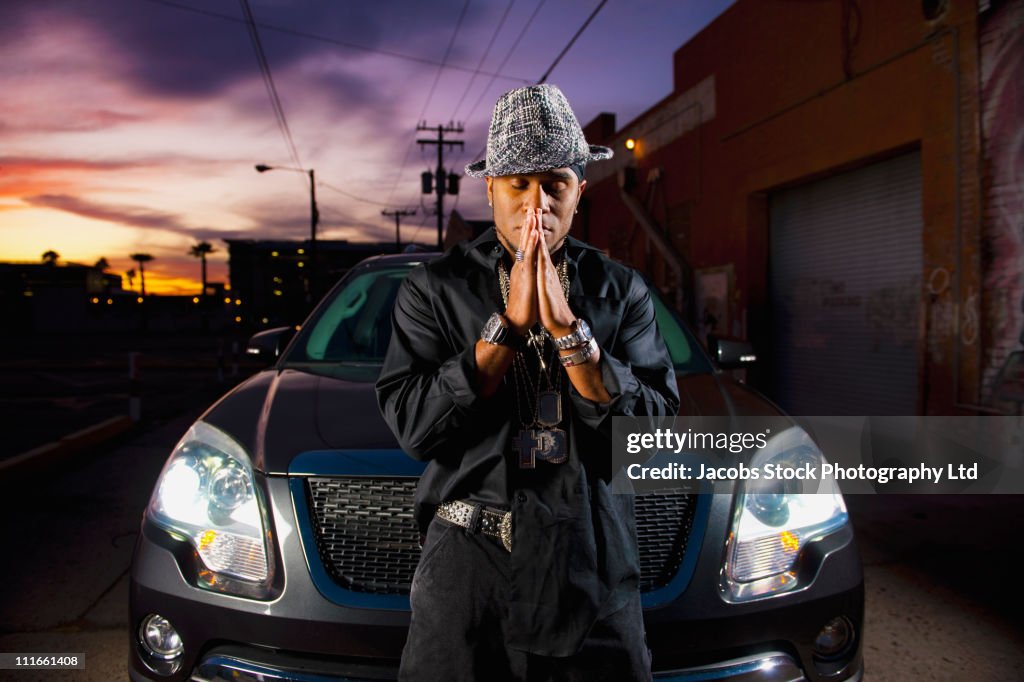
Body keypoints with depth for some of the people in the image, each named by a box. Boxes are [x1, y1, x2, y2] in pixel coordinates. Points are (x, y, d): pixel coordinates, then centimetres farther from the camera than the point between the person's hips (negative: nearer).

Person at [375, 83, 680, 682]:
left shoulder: (622, 291, 1)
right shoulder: (435, 289, -2)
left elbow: (657, 430, -8)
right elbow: (413, 427, -12)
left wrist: (568, 328, -18)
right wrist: (509, 323, -17)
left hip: (594, 567, 2)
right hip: (469, 565, -1)